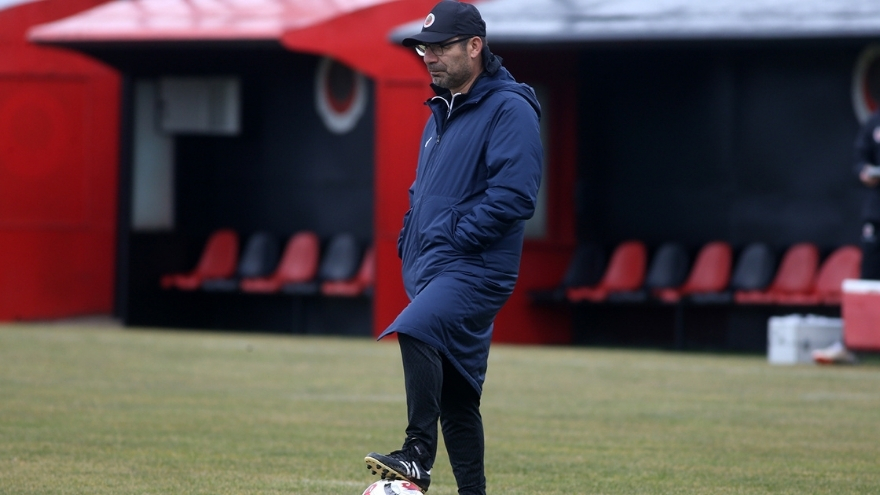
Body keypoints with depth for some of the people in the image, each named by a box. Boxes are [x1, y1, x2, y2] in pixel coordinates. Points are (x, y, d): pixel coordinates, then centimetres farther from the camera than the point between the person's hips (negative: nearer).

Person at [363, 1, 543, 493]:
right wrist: (410, 244, 14)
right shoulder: (442, 113, 19)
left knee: (417, 330, -33)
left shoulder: (509, 109, -10)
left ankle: (418, 455, -34)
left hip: (475, 269, -10)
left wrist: (453, 236, -17)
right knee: (455, 394, 11)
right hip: (430, 269, 10)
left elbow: (514, 194, -19)